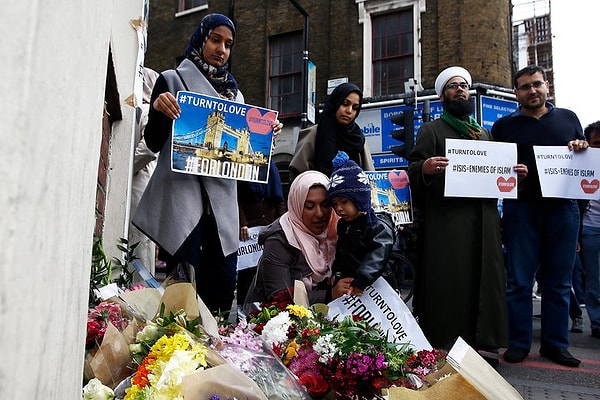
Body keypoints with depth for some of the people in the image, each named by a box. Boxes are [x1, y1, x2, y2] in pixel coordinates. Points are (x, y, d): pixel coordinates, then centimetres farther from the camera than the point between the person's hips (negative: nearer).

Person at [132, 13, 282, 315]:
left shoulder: (234, 93, 19)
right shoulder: (172, 80, 6)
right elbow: (154, 143, 0)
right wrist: (158, 109, -17)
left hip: (222, 197, 4)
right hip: (181, 192, -4)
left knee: (222, 287, 2)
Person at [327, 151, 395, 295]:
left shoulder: (380, 227, -15)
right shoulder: (343, 225, 10)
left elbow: (377, 258, -28)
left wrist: (360, 282, -38)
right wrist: (335, 274, 8)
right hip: (346, 285, 7)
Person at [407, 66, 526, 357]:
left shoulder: (483, 134, 26)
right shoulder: (431, 130, 9)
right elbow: (413, 172, -2)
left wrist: (515, 174, 9)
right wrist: (424, 168, -25)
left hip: (484, 220, 6)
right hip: (446, 221, -5)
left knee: (484, 279, 4)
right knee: (447, 282, -6)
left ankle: (483, 344, 15)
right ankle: (443, 349, 3)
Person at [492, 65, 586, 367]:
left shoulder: (568, 118, 15)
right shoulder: (504, 125, 9)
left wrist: (582, 150, -2)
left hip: (562, 208, 2)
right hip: (521, 209, -2)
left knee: (558, 282, 8)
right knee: (518, 280, 1)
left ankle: (555, 343, 19)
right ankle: (518, 342, 12)